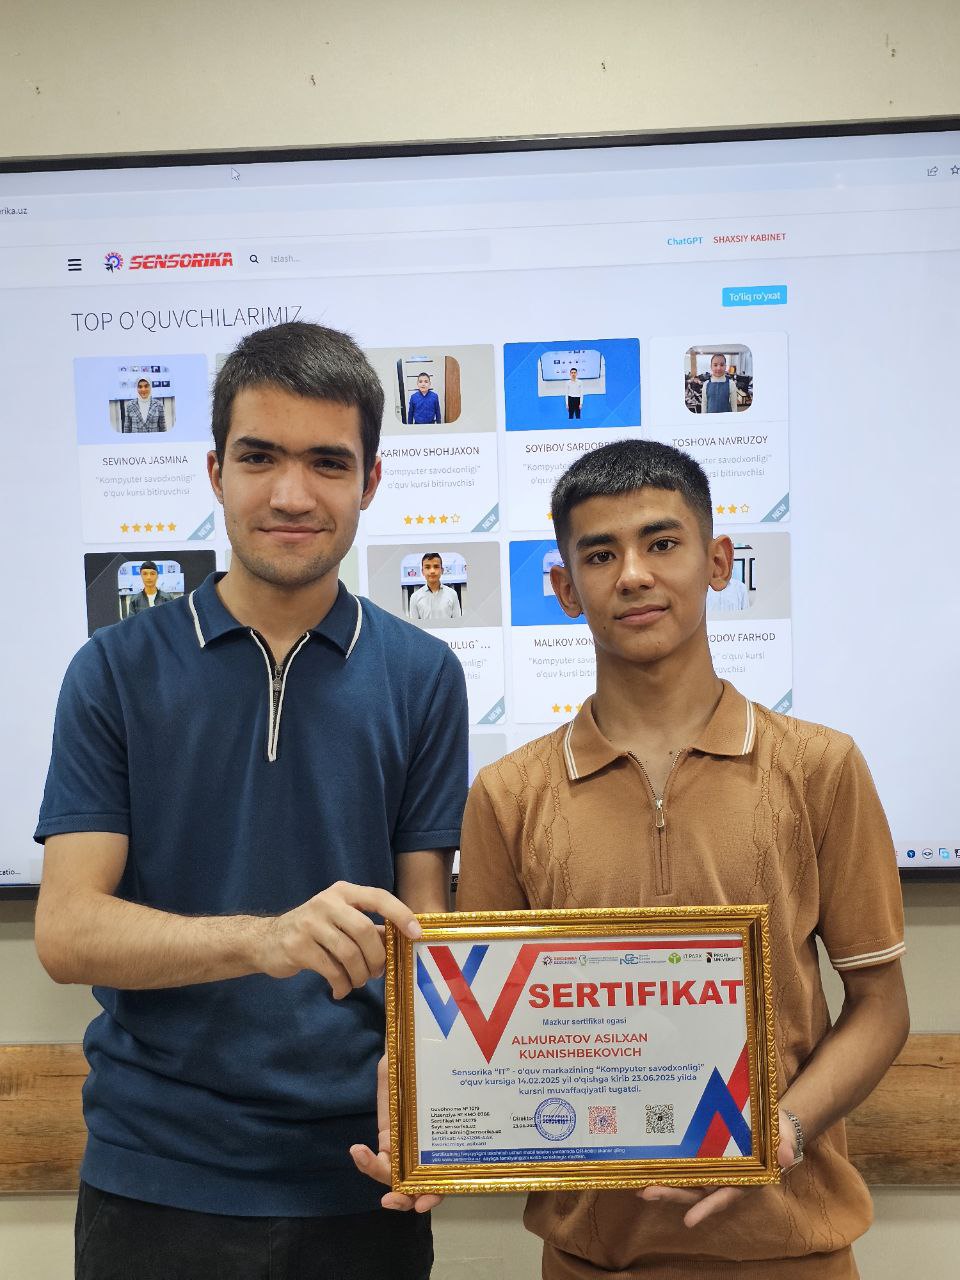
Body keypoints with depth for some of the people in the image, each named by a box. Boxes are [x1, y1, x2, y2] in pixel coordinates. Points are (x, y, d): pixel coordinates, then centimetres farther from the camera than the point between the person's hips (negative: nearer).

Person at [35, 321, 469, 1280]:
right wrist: (267, 937, -26)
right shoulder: (118, 670, -4)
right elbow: (66, 930, -10)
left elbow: (423, 923, -1)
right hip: (155, 1174, 0)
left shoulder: (421, 677, -2)